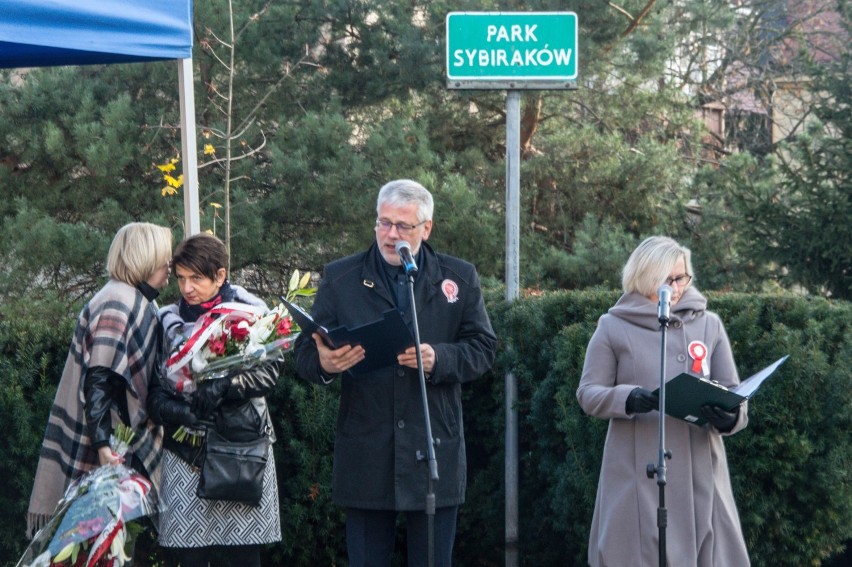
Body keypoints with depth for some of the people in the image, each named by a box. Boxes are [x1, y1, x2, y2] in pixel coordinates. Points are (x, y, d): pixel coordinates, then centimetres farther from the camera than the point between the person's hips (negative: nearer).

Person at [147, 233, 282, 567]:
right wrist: (168, 407, -13)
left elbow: (270, 369, -7)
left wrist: (225, 387, -21)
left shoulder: (250, 311, 3)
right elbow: (153, 386, 8)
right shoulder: (168, 321, 11)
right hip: (185, 449, 2)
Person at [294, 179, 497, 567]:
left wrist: (439, 359, -17)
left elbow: (483, 348, 3)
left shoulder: (459, 278, 7)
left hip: (434, 454, 0)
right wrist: (324, 363, -22)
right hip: (366, 458, 0)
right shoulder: (340, 279, 5)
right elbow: (305, 351, 2)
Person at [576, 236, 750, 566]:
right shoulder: (614, 327, 4)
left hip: (699, 473, 2)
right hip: (638, 475, -2)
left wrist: (731, 417, -15)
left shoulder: (709, 324, 10)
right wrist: (628, 399, -20)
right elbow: (588, 394, 2)